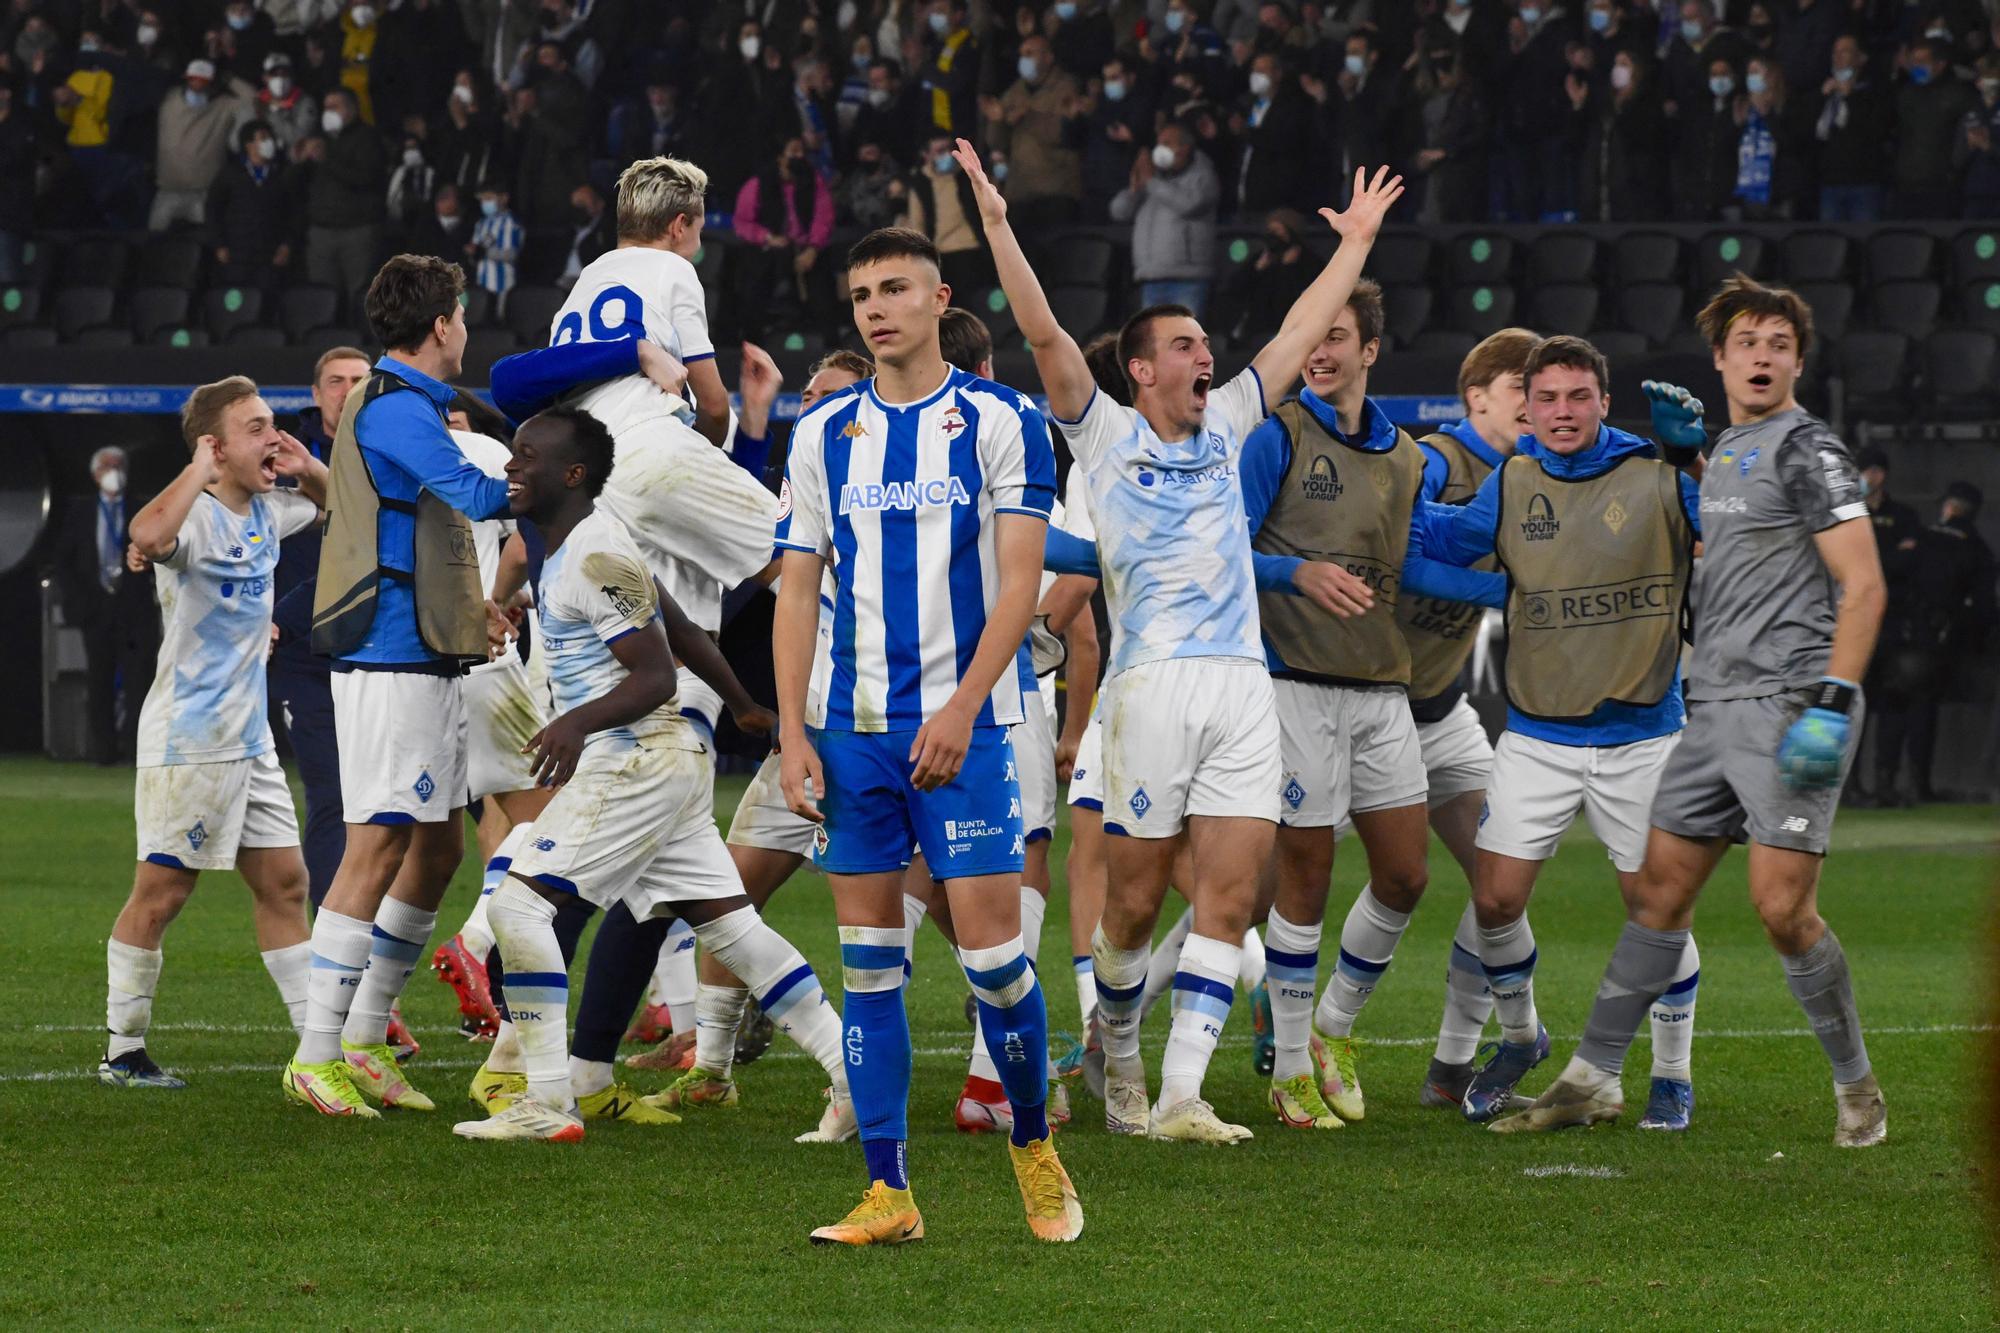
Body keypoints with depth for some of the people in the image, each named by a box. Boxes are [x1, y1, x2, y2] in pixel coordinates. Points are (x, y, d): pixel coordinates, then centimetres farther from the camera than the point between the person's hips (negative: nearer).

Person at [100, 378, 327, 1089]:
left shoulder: (265, 514, 9)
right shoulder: (197, 517, -17)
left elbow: (330, 502, 32)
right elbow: (148, 536, -43)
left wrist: (307, 467, 8)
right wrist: (199, 470, -29)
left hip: (250, 737, 9)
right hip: (187, 739, -9)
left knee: (283, 883, 10)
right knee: (160, 895, -3)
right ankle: (122, 1051, 6)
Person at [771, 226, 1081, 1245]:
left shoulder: (1001, 421, -1)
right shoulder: (823, 434, 9)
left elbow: (1019, 581, -6)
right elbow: (797, 591, 10)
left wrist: (961, 709, -16)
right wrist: (792, 734, 0)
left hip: (963, 727, -3)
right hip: (853, 730, 3)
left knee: (991, 948, -7)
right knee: (868, 960, 2)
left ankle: (1034, 1143, 16)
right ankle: (887, 1193, 6)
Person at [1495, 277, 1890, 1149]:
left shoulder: (1805, 449, -7)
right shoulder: (1726, 449, 18)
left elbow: (1861, 584, -12)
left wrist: (1830, 706, -21)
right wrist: (1686, 449, 24)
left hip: (1789, 705, -8)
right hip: (1715, 707, 8)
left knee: (1781, 908, -12)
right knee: (1659, 891, 7)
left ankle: (1856, 1086, 5)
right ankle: (1593, 1079, 13)